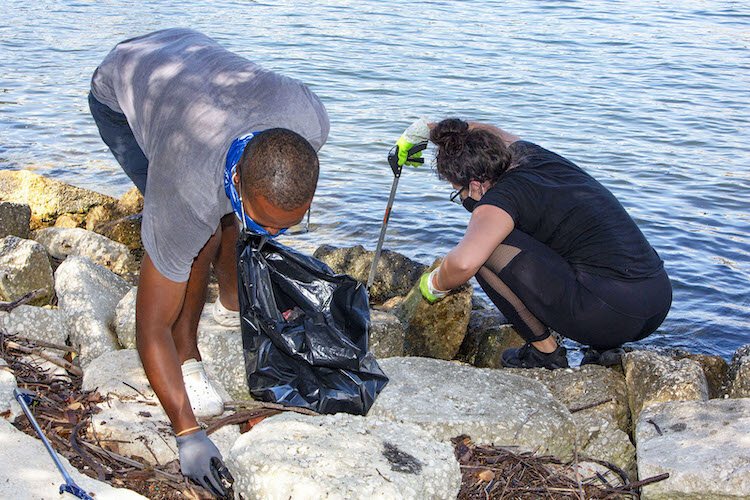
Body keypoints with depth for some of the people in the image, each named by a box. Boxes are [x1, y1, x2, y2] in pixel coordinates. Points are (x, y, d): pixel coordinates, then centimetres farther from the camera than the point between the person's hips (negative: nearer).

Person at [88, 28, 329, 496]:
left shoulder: (312, 120, -33)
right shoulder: (185, 196, -42)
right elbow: (150, 327, -33)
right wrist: (188, 432, -35)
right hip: (120, 92, -5)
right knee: (205, 235, -21)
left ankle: (233, 301, 33)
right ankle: (186, 356, -5)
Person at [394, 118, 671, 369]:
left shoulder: (503, 197, -9)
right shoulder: (527, 152, 15)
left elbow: (463, 263, -26)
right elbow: (488, 132, 38)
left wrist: (434, 285, -5)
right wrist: (423, 130, 40)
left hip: (609, 313, -9)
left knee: (485, 246, -5)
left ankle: (544, 349, 5)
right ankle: (604, 346, 18)